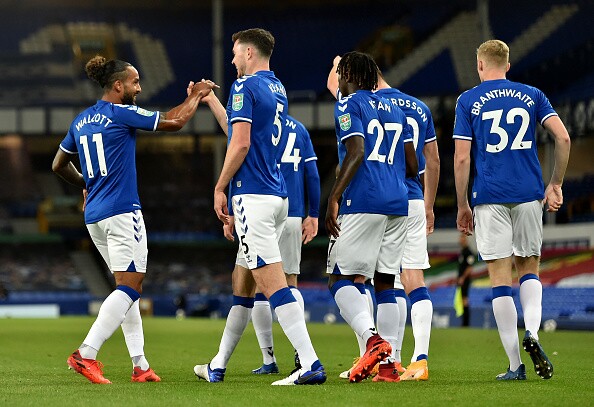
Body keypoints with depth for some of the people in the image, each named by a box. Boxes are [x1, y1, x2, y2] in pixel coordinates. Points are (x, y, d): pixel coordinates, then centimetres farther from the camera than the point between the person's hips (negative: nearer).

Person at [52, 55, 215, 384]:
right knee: (131, 286, -10)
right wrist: (195, 96, 8)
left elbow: (59, 165, 23)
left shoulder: (81, 121, 13)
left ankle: (140, 365, 9)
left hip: (94, 215, 9)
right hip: (122, 212, -9)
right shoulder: (121, 113, -8)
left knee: (129, 287, 12)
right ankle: (86, 354, -21)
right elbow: (174, 121, -7)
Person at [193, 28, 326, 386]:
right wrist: (210, 100, 39)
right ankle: (218, 366, 25)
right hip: (278, 195, 10)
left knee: (273, 283, -14)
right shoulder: (277, 89, 19)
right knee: (242, 280, 16)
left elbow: (240, 144, -16)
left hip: (252, 195, -10)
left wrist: (220, 188, -7)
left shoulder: (245, 86, -9)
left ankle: (311, 364, -23)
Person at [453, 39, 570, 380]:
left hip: (490, 198, -2)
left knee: (501, 277, 0)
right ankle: (532, 332, -12)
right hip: (529, 195, 2)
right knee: (529, 269, 15)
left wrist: (463, 206, 6)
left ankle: (516, 365, -3)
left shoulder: (468, 101, 3)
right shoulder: (532, 95, 9)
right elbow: (563, 138, -1)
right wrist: (556, 185, 9)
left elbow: (462, 158, -2)